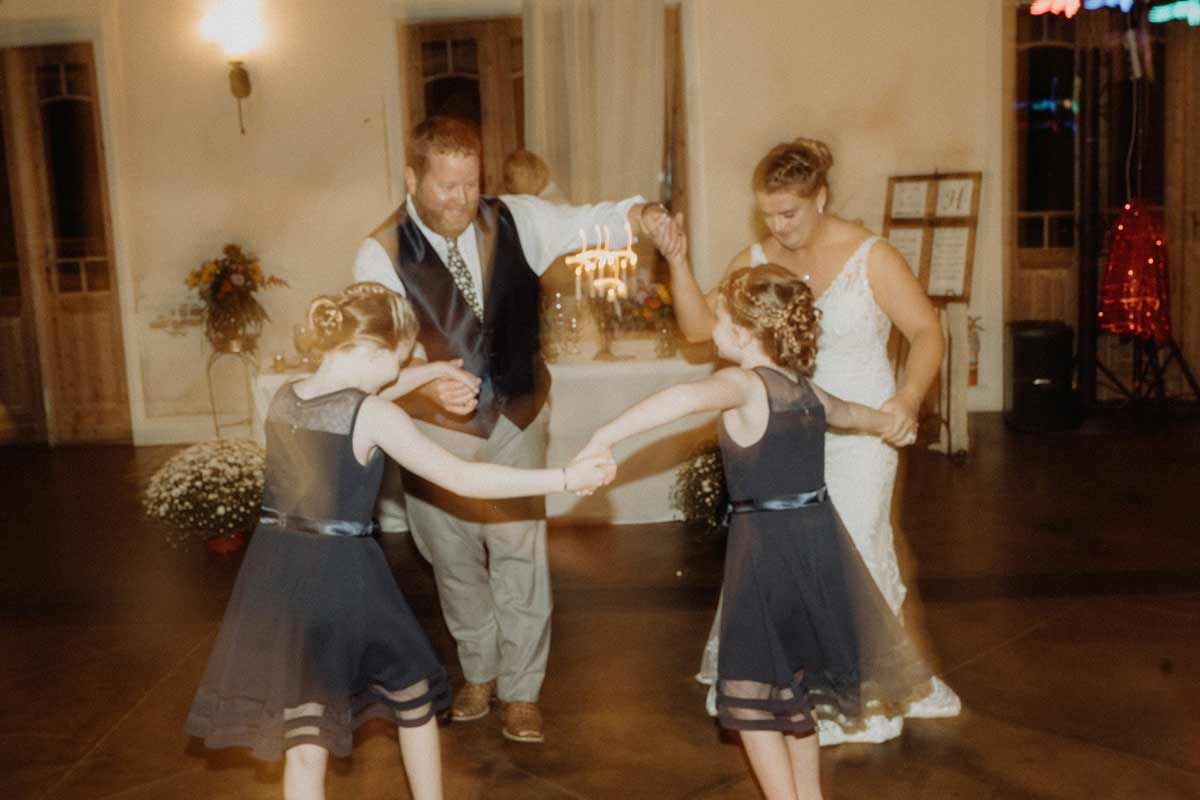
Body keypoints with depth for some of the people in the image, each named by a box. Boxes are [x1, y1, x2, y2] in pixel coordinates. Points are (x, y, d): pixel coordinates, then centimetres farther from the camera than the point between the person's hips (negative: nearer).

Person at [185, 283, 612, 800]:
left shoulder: (284, 397, 3)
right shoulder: (375, 417, -16)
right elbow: (463, 479, -15)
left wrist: (430, 372, 27)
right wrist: (566, 479, -11)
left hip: (279, 576, 6)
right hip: (343, 577, -5)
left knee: (305, 739, 10)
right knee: (414, 697, 21)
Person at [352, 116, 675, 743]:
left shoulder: (513, 219, -2)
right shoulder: (382, 253, -10)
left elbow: (585, 221, -3)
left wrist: (637, 216, -25)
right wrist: (429, 383, -37)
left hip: (516, 415, 1)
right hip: (438, 425, -1)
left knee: (520, 555, 1)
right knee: (454, 560, 14)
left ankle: (521, 691, 19)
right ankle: (479, 673, 37)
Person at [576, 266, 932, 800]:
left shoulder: (744, 384, -15)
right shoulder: (805, 388, 9)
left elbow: (688, 397, -38)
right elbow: (850, 413, 32)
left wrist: (606, 437, -43)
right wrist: (889, 424, 54)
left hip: (766, 545, -8)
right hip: (818, 537, 8)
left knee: (751, 692, 6)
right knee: (797, 679, 23)